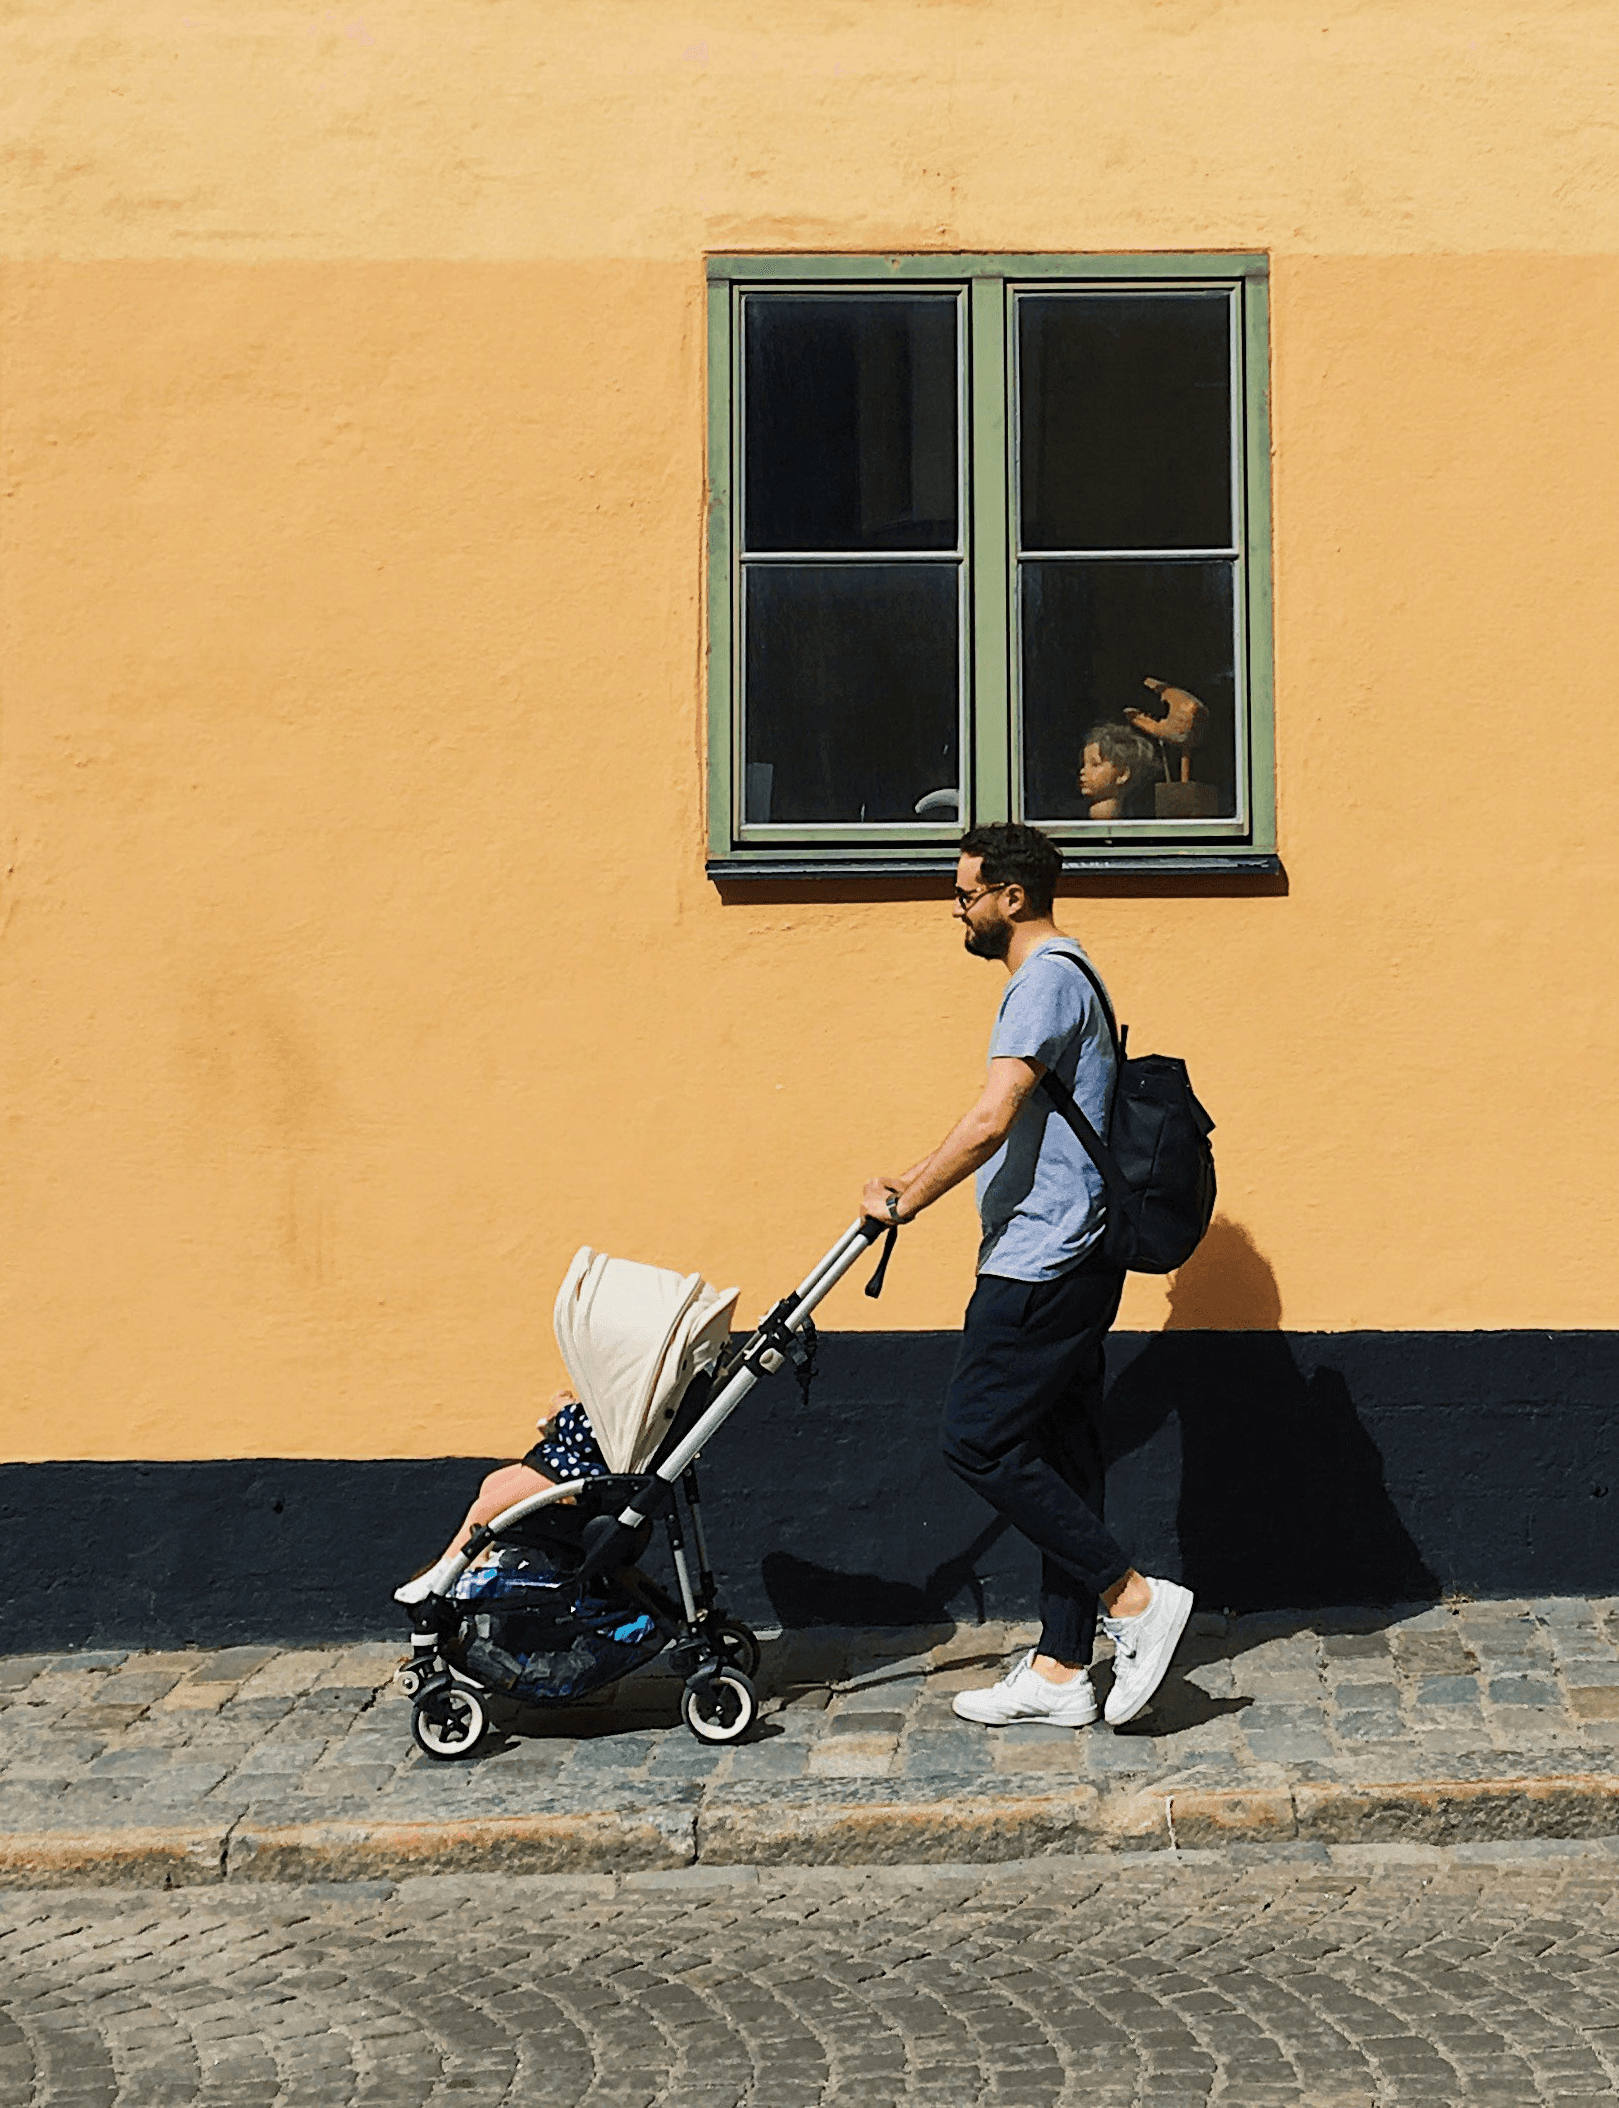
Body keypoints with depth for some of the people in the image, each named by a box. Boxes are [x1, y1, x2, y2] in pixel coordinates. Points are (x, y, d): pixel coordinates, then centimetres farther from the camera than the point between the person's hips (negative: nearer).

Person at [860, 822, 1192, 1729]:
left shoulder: (1047, 980, -14)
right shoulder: (1063, 975, 19)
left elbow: (992, 1122, -22)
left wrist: (905, 1201, -12)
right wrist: (915, 1182, 27)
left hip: (1043, 1261, -11)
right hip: (1067, 1261, 11)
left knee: (980, 1438, -9)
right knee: (1059, 1455, 10)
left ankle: (1135, 1598, -7)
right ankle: (1061, 1669, 14)